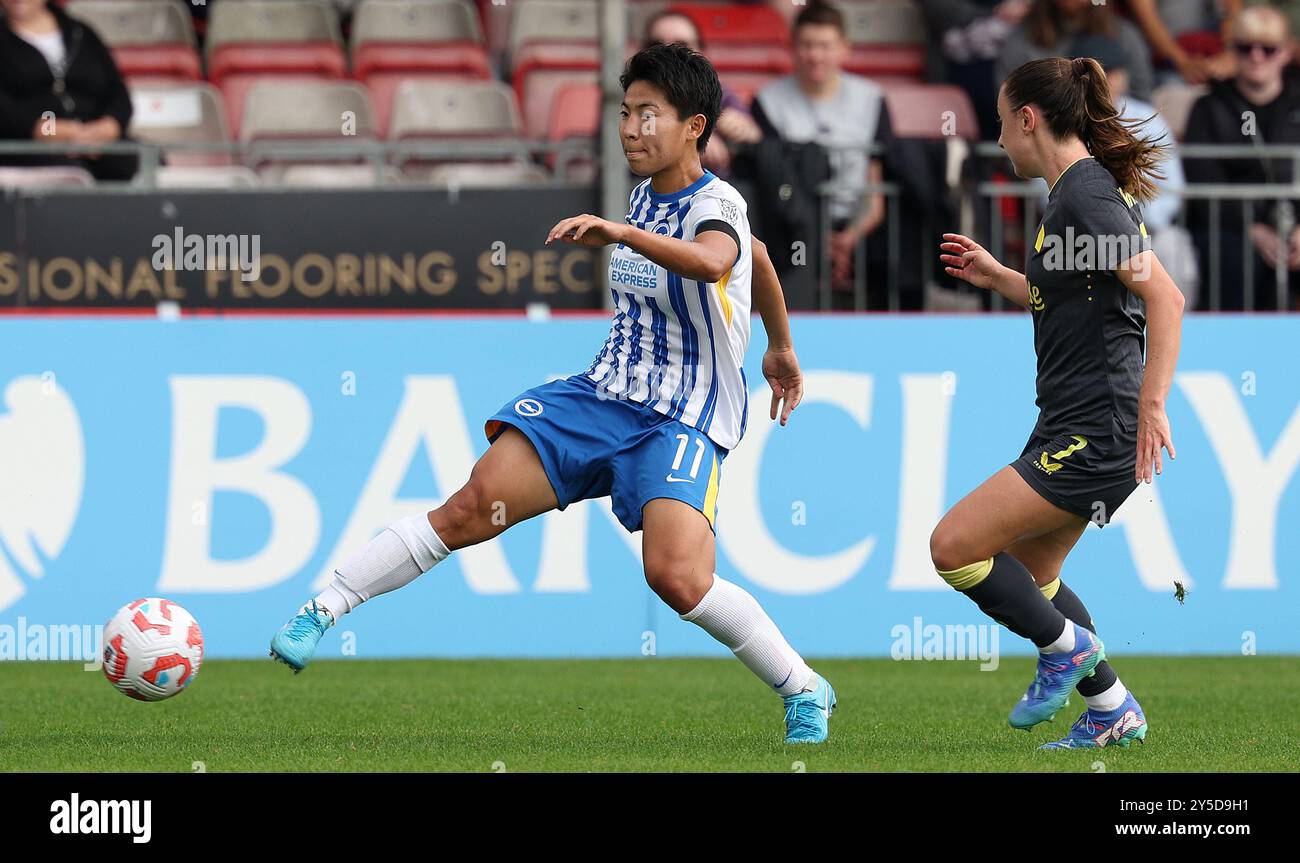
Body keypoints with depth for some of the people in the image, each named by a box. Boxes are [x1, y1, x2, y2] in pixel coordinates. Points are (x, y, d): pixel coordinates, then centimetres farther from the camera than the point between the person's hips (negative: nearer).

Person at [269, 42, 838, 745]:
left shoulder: (716, 206, -12)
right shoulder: (645, 196, 11)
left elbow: (711, 261, -39)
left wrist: (620, 234, -53)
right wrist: (779, 344, 42)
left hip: (683, 423, -6)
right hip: (600, 396, 6)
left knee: (676, 577, -26)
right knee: (475, 505, -13)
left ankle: (805, 692, -7)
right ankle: (321, 611, -10)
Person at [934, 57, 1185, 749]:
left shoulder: (1084, 194, -16)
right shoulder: (1081, 190, 15)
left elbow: (1164, 296, -25)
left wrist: (1152, 404, -27)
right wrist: (997, 277, 20)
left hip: (1094, 434, -11)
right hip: (1071, 431, 11)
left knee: (954, 546, -11)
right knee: (1026, 575, 18)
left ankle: (1066, 646, 5)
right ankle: (1111, 711, 23)